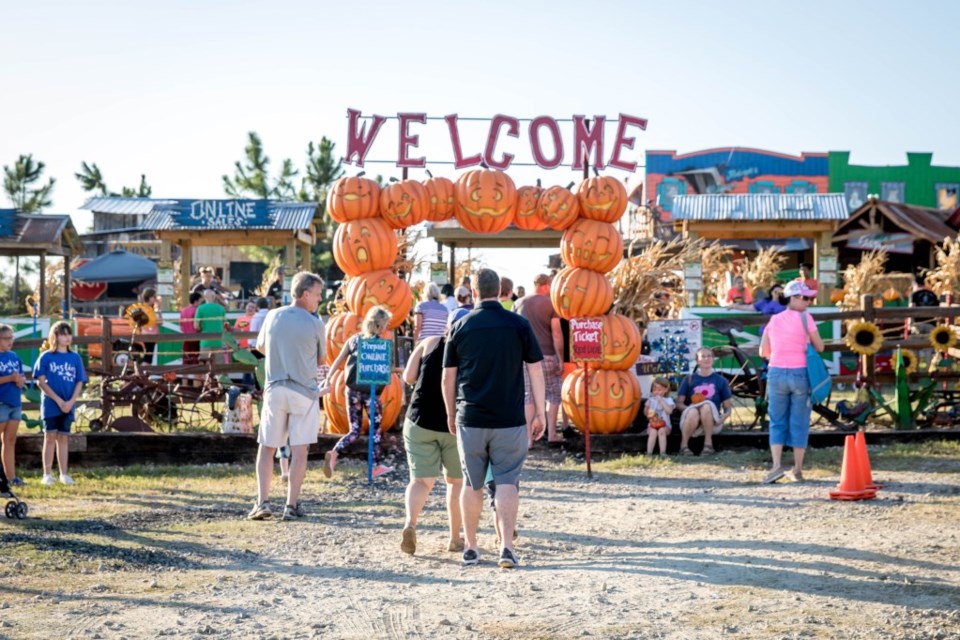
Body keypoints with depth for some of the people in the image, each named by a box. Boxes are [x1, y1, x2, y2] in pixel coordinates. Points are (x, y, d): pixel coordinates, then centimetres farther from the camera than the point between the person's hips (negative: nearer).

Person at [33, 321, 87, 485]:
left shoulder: (75, 358, 6)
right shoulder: (46, 357, -2)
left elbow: (80, 382, 5)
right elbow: (41, 381, -7)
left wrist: (71, 401, -9)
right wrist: (58, 400, -13)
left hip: (68, 406, 3)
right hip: (50, 404, -3)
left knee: (63, 438, 7)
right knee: (50, 437, -1)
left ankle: (64, 474, 10)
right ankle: (47, 474, 2)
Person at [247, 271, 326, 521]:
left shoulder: (273, 316, 3)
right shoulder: (315, 324, -7)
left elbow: (260, 347, 19)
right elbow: (320, 360, 4)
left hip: (275, 388, 3)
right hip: (304, 391, -3)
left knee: (266, 447, 10)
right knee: (299, 450, 3)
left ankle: (263, 502, 1)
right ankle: (292, 505, 2)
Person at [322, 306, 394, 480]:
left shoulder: (354, 339, 6)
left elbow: (337, 362, 3)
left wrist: (328, 380, 4)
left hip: (352, 390, 5)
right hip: (371, 391, -5)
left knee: (354, 430, 12)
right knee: (375, 429, 12)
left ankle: (334, 453, -12)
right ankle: (376, 466, 20)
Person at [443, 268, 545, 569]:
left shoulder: (460, 327, 1)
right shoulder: (519, 324, -2)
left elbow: (448, 377, 5)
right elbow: (535, 370, -1)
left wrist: (451, 414, 17)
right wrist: (540, 412, 7)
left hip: (470, 419, 1)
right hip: (510, 420, -1)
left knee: (472, 484, 12)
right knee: (507, 482, 2)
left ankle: (470, 548, 17)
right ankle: (507, 546, -11)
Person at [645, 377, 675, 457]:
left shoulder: (668, 400, 2)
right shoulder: (651, 400, 10)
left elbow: (669, 410, -17)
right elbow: (646, 413, 15)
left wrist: (661, 401, -17)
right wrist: (646, 407, -7)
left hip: (664, 424, -1)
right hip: (652, 424, 1)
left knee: (661, 431, -34)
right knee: (653, 432, -31)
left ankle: (663, 453, -32)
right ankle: (649, 453, -33)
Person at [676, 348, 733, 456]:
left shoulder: (721, 380, 12)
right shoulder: (689, 379, 12)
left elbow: (728, 407, 10)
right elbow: (679, 403, 7)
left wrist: (723, 417, -13)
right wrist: (690, 408, -15)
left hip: (713, 423, 0)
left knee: (707, 405, -34)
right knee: (693, 412, -37)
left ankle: (708, 444, -22)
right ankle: (684, 446, -17)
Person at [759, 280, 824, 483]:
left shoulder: (774, 320, 7)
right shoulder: (805, 318, -5)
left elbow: (763, 352, 9)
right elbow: (819, 347, -2)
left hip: (776, 373, 3)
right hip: (800, 373, -3)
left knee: (777, 421, 8)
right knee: (799, 423, 6)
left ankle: (777, 465, -8)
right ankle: (797, 470, 10)